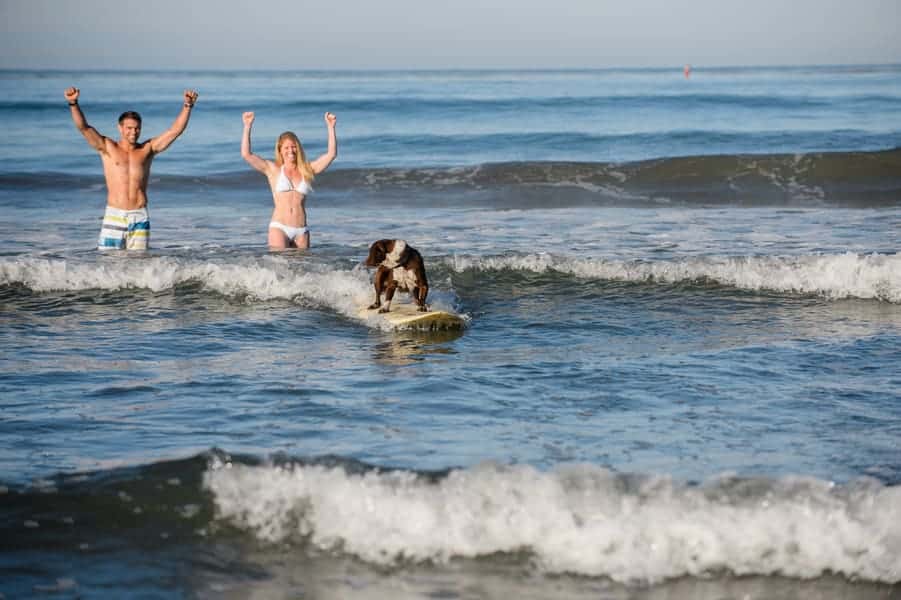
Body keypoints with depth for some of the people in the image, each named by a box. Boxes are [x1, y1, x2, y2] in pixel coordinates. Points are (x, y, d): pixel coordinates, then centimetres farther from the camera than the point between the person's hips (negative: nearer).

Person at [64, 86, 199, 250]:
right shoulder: (108, 148, 5)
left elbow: (176, 130, 6)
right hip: (114, 216, -2)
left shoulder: (147, 149, 10)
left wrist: (187, 106, -6)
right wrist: (73, 103, -19)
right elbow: (83, 127, -5)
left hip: (140, 217, 2)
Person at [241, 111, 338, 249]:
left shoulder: (307, 170, 12)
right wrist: (247, 126, -5)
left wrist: (330, 127, 2)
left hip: (301, 232, 3)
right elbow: (246, 154, 0)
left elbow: (331, 154, 8)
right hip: (279, 228, -3)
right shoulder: (273, 170, 7)